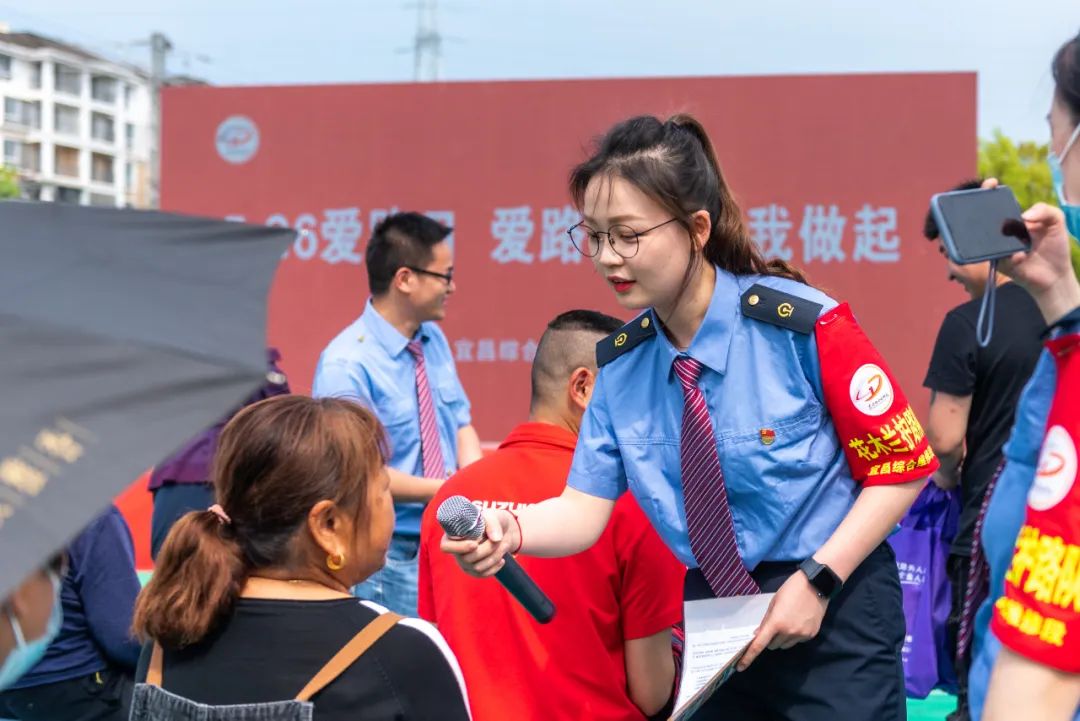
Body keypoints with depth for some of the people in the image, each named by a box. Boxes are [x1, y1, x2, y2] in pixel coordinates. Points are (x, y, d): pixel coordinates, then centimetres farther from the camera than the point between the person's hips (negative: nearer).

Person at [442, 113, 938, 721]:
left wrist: (816, 580, -18)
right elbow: (586, 506, -5)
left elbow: (901, 467, -11)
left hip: (834, 612, -4)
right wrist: (511, 530, -25)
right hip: (716, 616, 5)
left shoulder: (803, 325, -18)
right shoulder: (620, 363, -3)